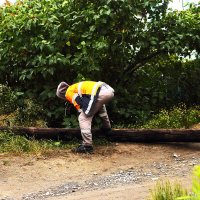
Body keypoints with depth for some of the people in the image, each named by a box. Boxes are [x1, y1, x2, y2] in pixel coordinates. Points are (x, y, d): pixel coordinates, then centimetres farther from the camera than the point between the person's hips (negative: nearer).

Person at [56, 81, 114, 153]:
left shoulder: (69, 92, 12)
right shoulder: (76, 87, 37)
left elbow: (79, 105, 2)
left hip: (99, 93, -9)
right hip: (109, 90, 9)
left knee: (83, 118, 0)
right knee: (100, 105, 43)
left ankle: (87, 146, -3)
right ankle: (107, 127, 55)